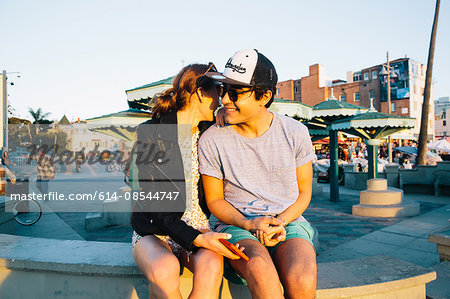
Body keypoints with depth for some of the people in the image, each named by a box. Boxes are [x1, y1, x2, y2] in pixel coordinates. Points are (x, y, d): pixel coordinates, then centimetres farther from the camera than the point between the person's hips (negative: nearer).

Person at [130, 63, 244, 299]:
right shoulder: (149, 133, -6)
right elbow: (154, 202, -12)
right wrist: (195, 239, -24)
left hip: (197, 226, 3)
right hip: (154, 229, -2)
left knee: (211, 265, -29)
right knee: (165, 271, -34)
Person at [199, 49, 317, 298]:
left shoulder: (295, 133, -2)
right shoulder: (211, 140, -6)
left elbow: (304, 192, 6)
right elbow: (214, 200, 2)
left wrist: (278, 222, -12)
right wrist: (249, 224, -15)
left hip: (289, 221, 2)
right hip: (235, 225, -1)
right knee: (262, 274, -34)